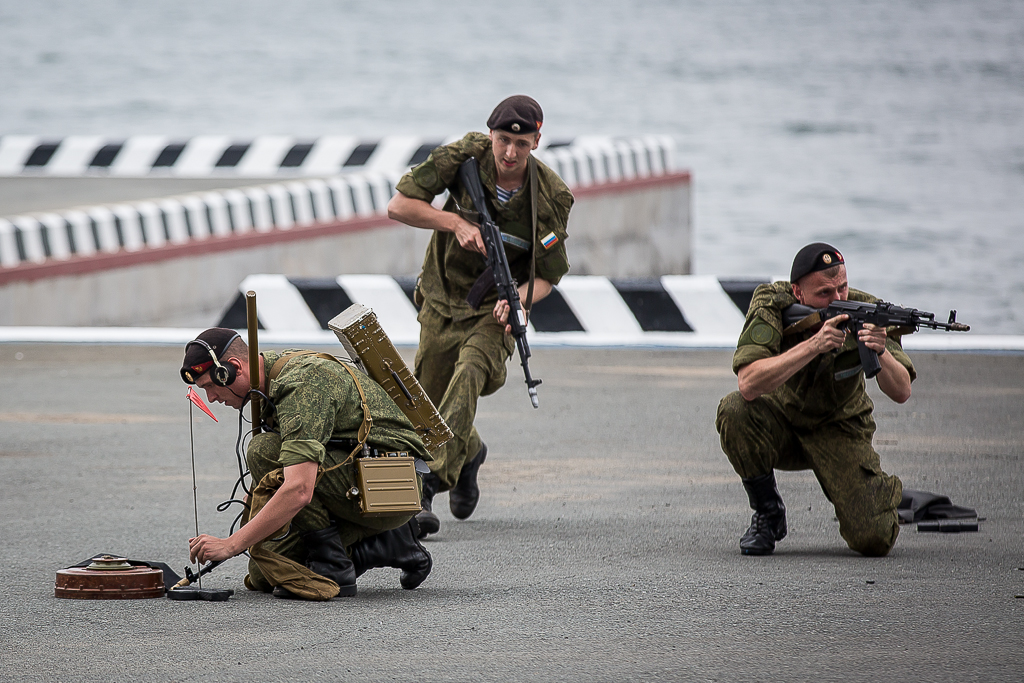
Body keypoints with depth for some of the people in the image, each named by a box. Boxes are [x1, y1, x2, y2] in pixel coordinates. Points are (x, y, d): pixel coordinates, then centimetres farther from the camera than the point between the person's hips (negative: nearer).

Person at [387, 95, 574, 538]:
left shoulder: (550, 197, -18)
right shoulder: (463, 157, -18)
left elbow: (548, 275, -8)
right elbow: (398, 206, -16)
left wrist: (517, 300, -29)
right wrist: (456, 223, -29)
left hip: (494, 307, -2)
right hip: (441, 298, 2)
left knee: (469, 374, -30)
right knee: (428, 404, 9)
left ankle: (425, 484, -35)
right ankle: (468, 452, 45)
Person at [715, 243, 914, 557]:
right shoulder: (771, 304, -24)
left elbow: (901, 392, -23)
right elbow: (749, 384, -38)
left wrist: (881, 352, -44)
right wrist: (814, 345, -44)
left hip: (839, 431, 0)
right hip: (780, 421, 0)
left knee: (874, 540, -18)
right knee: (734, 411, -34)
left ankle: (885, 491, 21)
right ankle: (767, 511, -9)